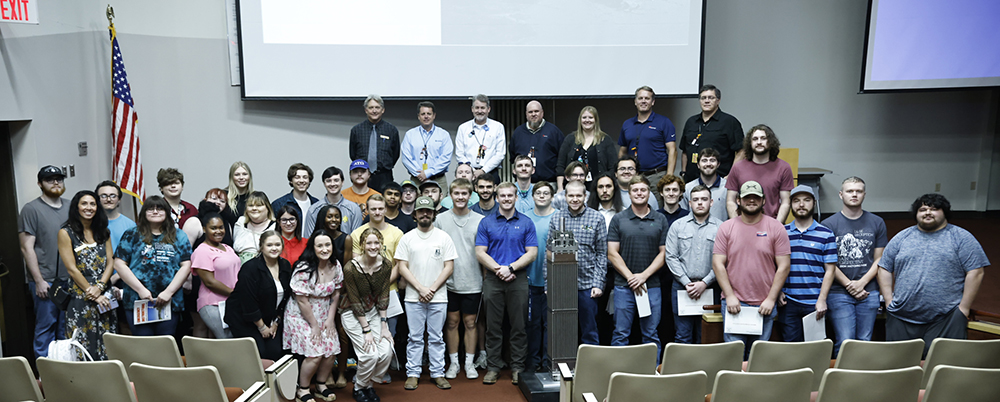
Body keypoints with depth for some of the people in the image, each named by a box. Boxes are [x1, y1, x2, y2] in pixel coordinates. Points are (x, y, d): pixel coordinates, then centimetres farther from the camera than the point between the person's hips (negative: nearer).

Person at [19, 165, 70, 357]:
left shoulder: (71, 207, 12)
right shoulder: (31, 209, -3)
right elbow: (27, 248, -8)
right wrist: (39, 280, -12)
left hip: (70, 279, 5)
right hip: (45, 281, -5)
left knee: (66, 327, 11)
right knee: (46, 326, 0)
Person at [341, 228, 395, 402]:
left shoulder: (386, 265, -10)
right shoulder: (351, 268, -23)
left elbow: (383, 296, -4)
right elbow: (355, 302, -17)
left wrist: (383, 325, -7)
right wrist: (366, 330, -15)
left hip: (374, 311, 4)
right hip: (353, 314, -4)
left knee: (386, 351, -10)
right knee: (370, 354, -15)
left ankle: (368, 383, 17)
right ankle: (359, 388, 13)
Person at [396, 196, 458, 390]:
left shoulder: (444, 237, 4)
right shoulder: (407, 238, 4)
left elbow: (449, 267, 0)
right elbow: (402, 267, -1)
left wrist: (432, 289, -9)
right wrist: (420, 288, -10)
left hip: (438, 297, 0)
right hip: (413, 297, 0)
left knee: (436, 338, 7)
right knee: (415, 338, 6)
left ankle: (438, 373, 16)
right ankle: (412, 374, 15)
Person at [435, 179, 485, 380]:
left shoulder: (480, 220, 1)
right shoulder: (440, 219, 2)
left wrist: (487, 278, 1)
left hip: (473, 281, 0)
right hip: (449, 282, 1)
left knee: (470, 322, 8)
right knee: (452, 321, 8)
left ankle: (469, 363, 20)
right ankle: (453, 363, 21)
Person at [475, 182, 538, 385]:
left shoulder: (526, 223, 5)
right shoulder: (486, 223, 5)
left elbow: (532, 253, 0)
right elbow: (480, 252, 1)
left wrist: (511, 267, -12)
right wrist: (498, 269, -11)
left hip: (518, 279, 0)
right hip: (493, 279, 0)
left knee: (519, 326, 4)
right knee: (493, 326, 6)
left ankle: (517, 367, 14)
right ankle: (493, 366, 16)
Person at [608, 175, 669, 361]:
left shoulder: (660, 220, 7)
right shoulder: (618, 219, 3)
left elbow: (663, 253, 3)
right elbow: (612, 253, 0)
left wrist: (643, 275, -8)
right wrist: (630, 277, -9)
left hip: (651, 285, 1)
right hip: (624, 285, -1)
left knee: (651, 335, 7)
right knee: (620, 334, 4)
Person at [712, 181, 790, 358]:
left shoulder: (776, 228, 3)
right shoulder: (726, 227, 4)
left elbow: (783, 266, 0)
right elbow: (718, 264, 1)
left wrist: (771, 299, -6)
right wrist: (729, 296, -8)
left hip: (765, 305, 1)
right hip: (733, 303, 0)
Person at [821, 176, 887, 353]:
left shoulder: (877, 223, 9)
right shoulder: (828, 224, 0)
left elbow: (879, 259, 7)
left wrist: (861, 283, -6)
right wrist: (848, 285, -8)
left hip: (869, 292, 3)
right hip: (839, 293, -2)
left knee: (865, 342, 8)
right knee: (844, 343, -5)